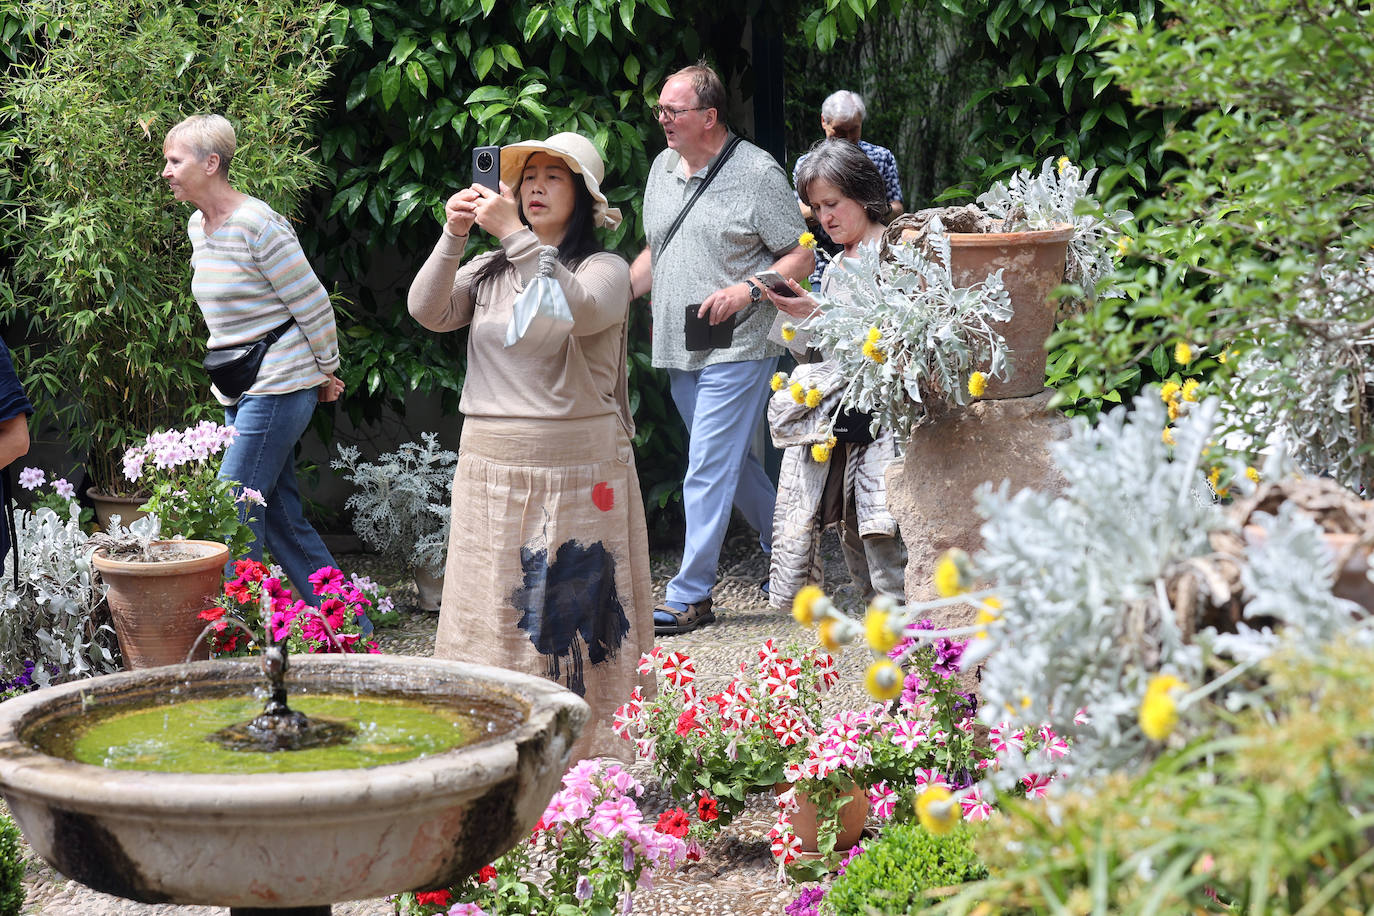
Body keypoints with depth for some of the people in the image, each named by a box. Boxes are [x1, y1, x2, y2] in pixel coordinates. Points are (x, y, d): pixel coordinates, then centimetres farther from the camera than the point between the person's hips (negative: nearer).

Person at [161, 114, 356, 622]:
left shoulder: (258, 225, -16)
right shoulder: (198, 227, 12)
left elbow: (313, 305, -11)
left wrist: (327, 373, -2)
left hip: (278, 390, -9)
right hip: (240, 394, 9)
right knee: (283, 522, 9)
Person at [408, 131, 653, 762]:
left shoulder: (604, 269, 0)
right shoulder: (488, 272, 15)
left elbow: (580, 311, -23)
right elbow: (428, 311, -2)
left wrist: (516, 235, -25)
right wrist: (453, 237, -15)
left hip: (578, 466, -4)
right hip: (492, 466, 4)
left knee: (576, 609, -4)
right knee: (493, 608, 3)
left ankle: (590, 749, 1)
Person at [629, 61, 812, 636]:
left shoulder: (757, 173, -9)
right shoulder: (663, 168, 12)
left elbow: (801, 257, -6)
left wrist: (748, 290, -20)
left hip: (737, 350, -7)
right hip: (678, 350, 7)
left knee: (709, 471, -9)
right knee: (732, 463, 17)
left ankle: (690, 595, -6)